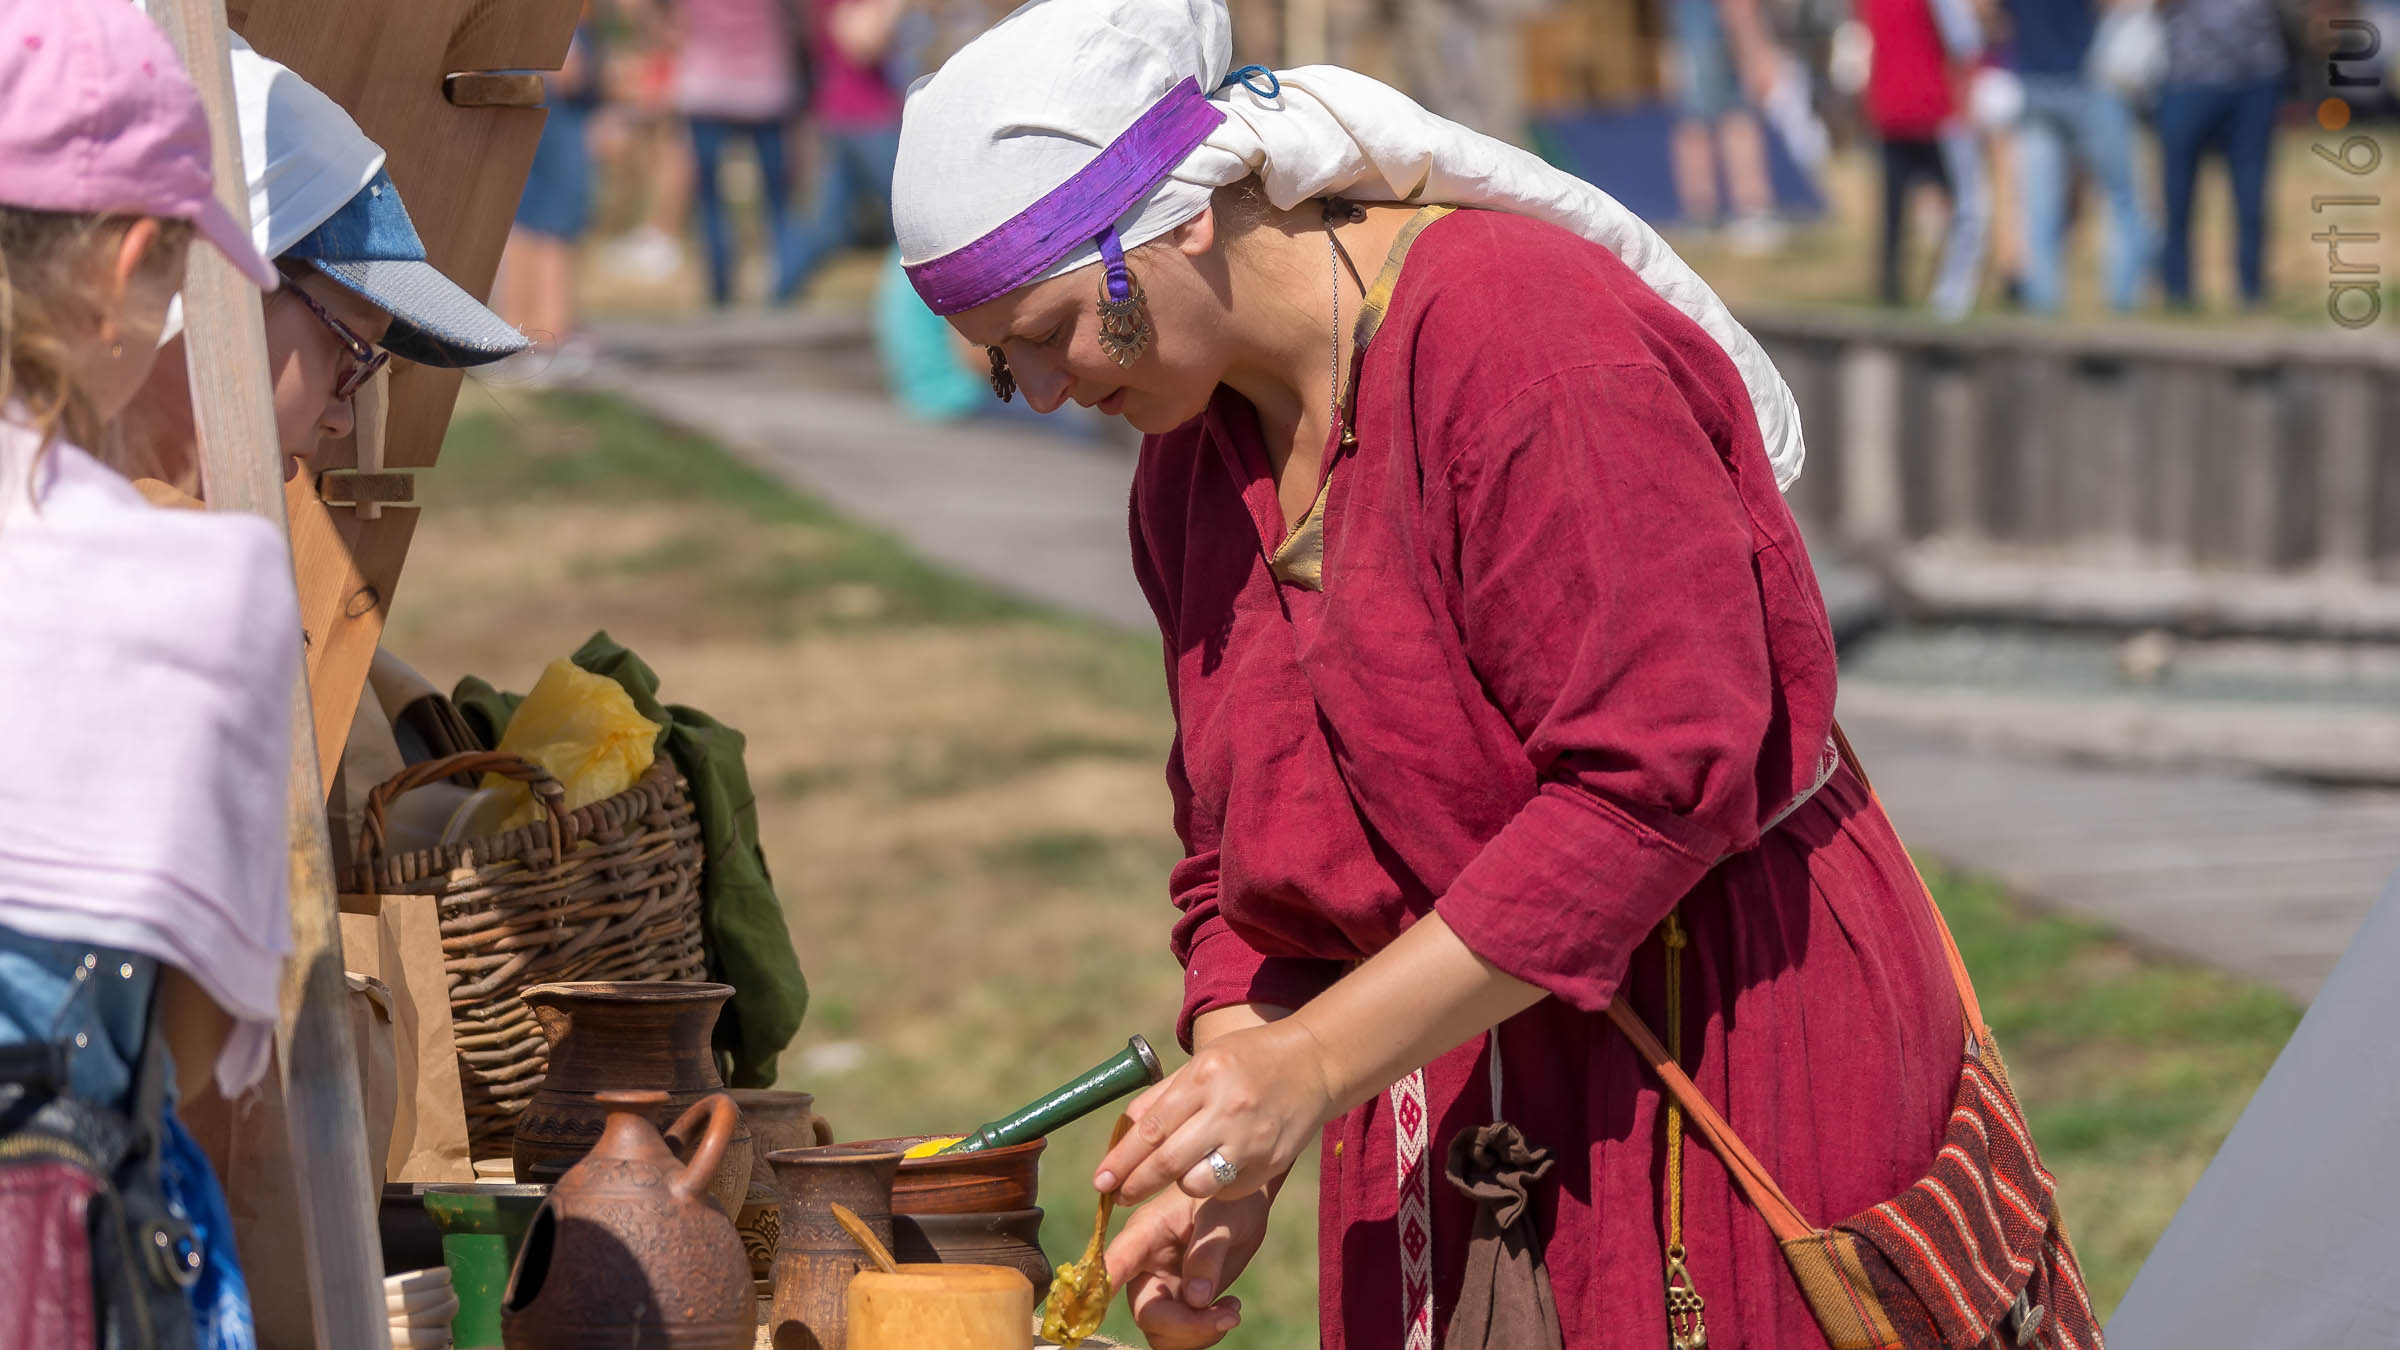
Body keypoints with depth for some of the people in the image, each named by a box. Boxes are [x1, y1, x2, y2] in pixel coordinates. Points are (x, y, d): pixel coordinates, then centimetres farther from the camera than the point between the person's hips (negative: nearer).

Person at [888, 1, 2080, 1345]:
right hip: (1451, 1091, 8)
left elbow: (1658, 779, -24)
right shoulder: (1192, 456, 8)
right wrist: (1226, 1164, -4)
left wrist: (1314, 1061, -24)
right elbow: (1242, 861, 14)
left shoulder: (1519, 336, -19)